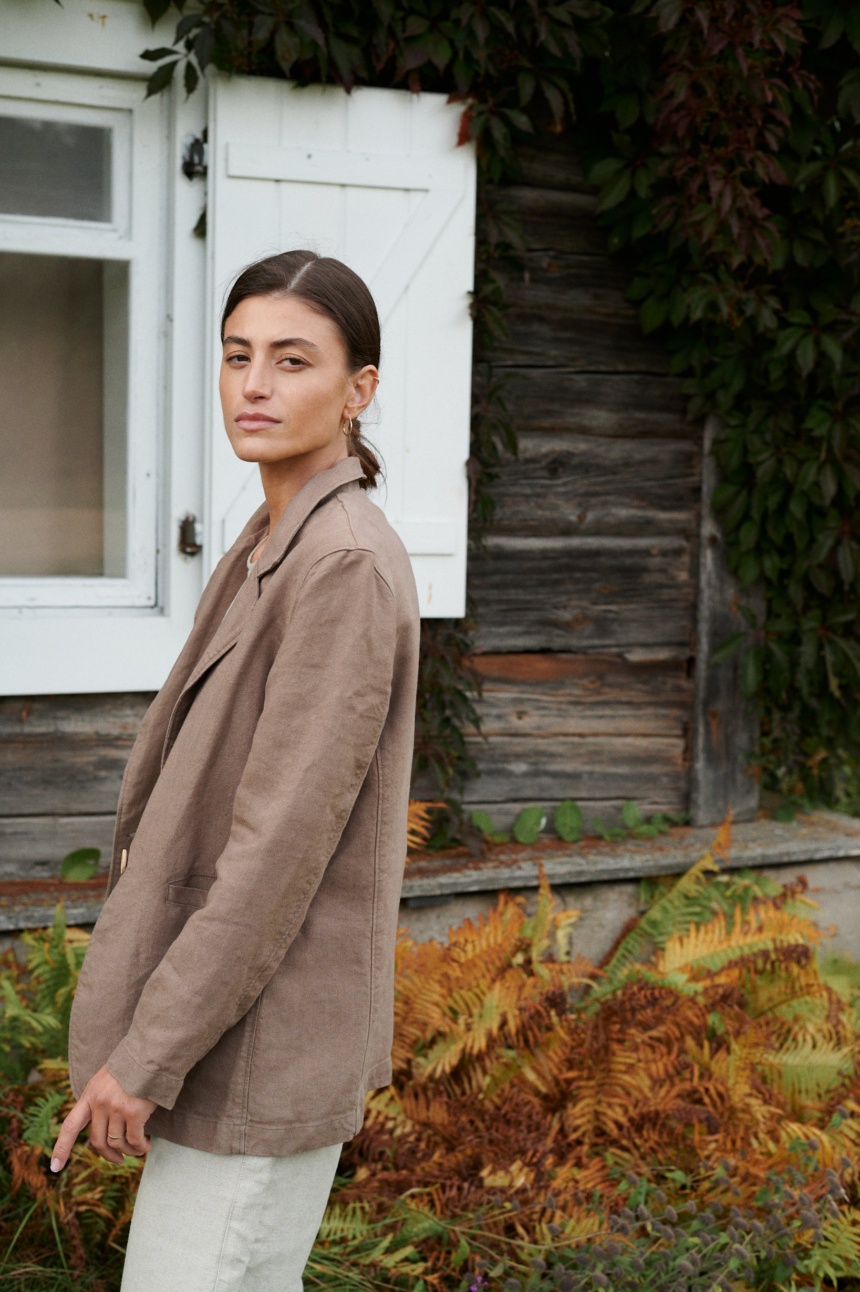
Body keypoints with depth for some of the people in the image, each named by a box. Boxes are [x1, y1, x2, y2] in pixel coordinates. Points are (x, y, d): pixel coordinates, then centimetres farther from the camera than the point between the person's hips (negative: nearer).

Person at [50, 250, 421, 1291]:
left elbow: (287, 841, -23)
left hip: (262, 1046, -10)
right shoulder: (272, 549, 11)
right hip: (234, 1025, 10)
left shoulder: (348, 566, -20)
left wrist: (146, 1055, -20)